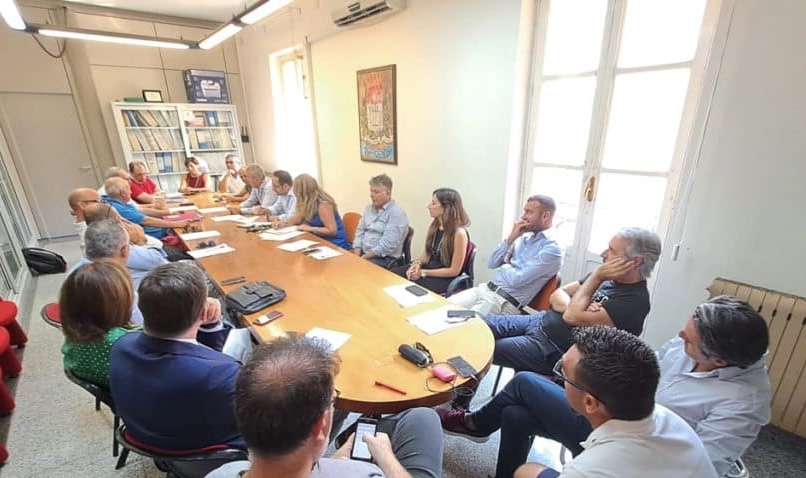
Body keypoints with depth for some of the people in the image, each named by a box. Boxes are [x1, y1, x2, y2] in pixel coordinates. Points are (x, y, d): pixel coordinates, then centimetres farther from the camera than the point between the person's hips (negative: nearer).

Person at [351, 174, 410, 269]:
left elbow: (387, 245, -18)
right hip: (363, 254, 7)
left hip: (385, 259, -6)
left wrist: (364, 257, -17)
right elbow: (360, 231, 13)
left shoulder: (396, 213, -12)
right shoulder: (369, 208, 13)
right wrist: (357, 255, -2)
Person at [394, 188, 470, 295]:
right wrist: (418, 263, -8)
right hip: (428, 268, 7)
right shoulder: (435, 225, 3)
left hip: (446, 279, -7)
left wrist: (423, 273, -17)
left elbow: (454, 271, -17)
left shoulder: (459, 233, -20)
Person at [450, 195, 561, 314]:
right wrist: (510, 238, -3)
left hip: (505, 302, -7)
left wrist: (504, 266, 0)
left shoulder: (551, 250, -12)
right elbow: (491, 264, 7)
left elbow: (517, 280, -21)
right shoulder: (523, 238, 12)